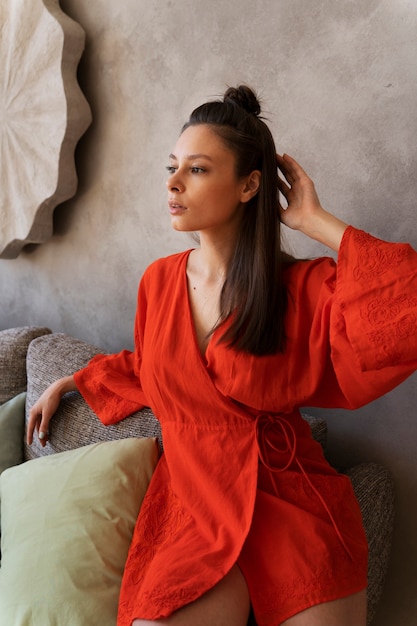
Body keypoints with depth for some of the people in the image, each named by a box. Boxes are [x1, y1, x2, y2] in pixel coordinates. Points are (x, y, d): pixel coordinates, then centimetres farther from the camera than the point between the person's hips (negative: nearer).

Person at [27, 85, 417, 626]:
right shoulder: (159, 280, 5)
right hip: (193, 498, 2)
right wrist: (68, 383, 24)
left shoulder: (305, 289, -7)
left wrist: (317, 222, -18)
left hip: (291, 498, -1)